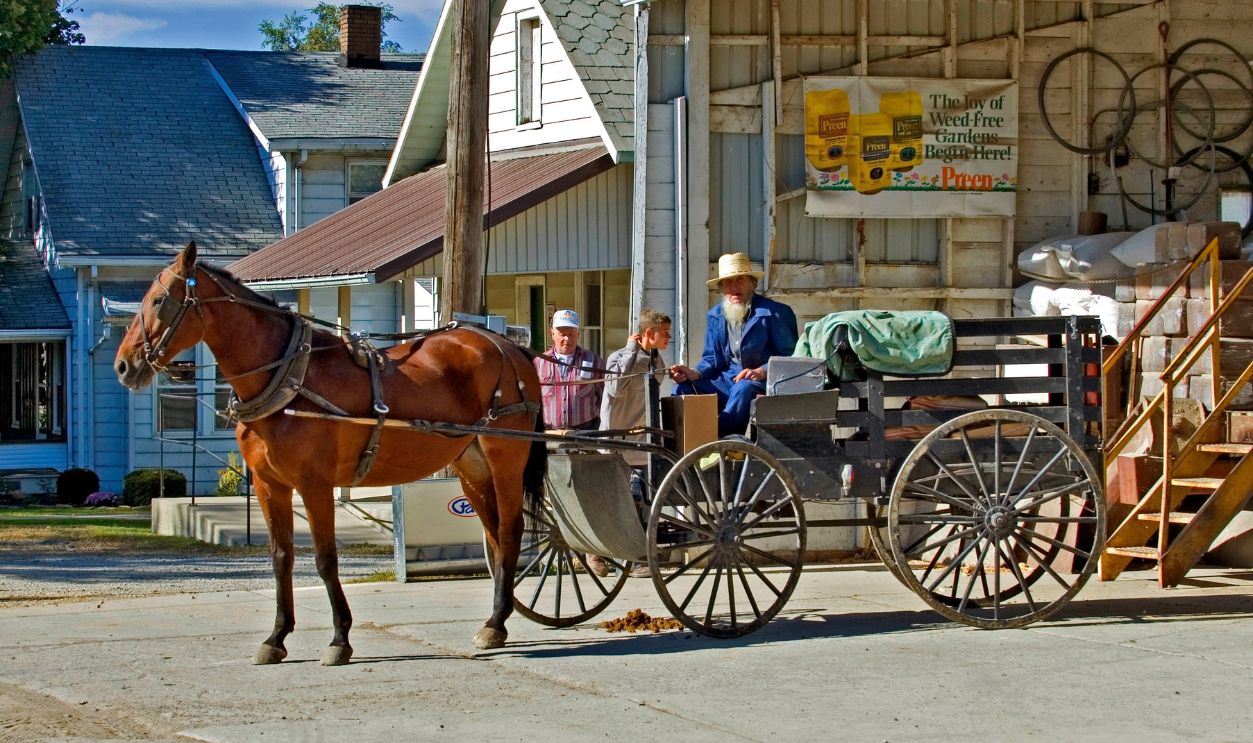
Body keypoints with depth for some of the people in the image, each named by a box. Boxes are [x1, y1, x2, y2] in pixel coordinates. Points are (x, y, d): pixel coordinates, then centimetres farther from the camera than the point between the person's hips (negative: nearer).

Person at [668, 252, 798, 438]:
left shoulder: (776, 313, -4)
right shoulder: (715, 316, 14)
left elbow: (790, 357, -5)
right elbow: (713, 359, 14)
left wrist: (762, 372, -20)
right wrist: (694, 374, -7)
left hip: (763, 381, -6)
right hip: (728, 379, 6)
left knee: (743, 389, -39)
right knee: (683, 389, -16)